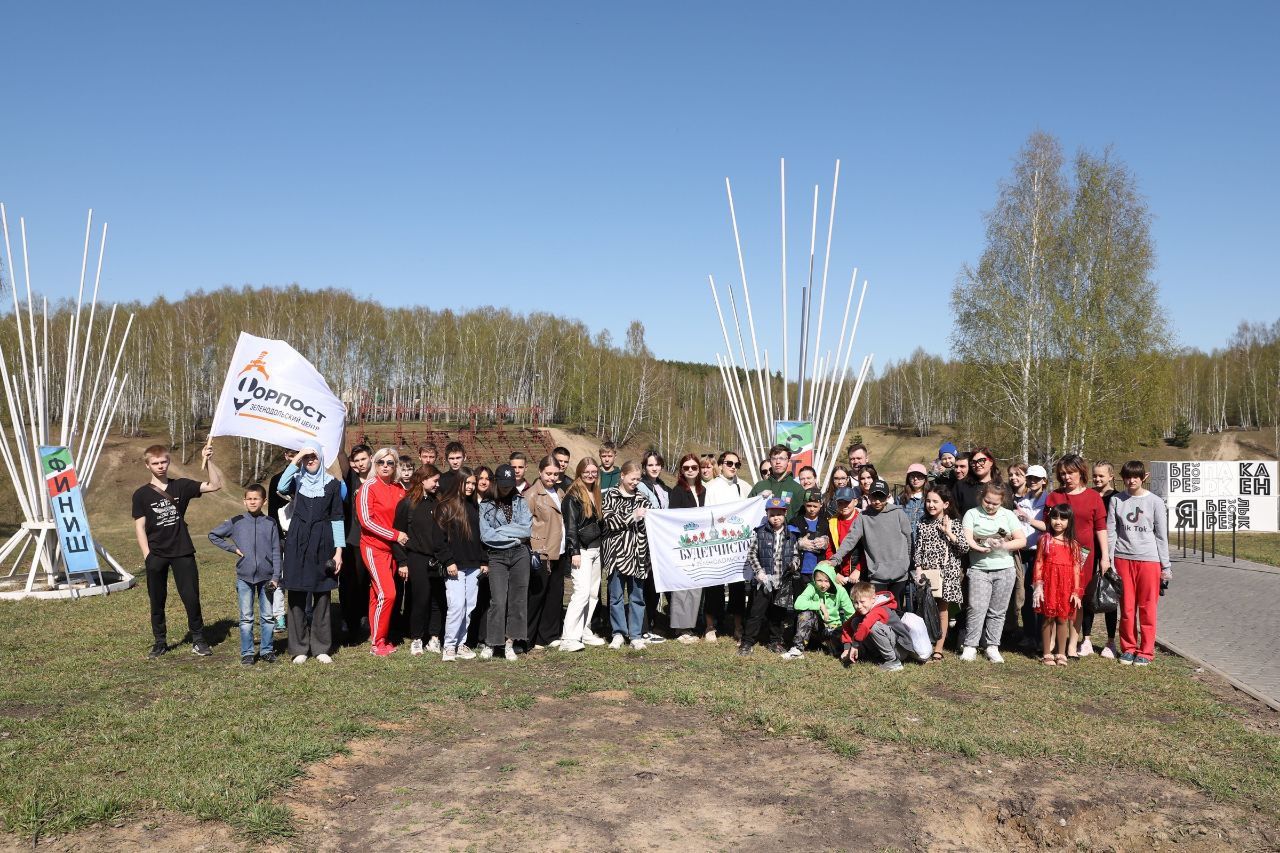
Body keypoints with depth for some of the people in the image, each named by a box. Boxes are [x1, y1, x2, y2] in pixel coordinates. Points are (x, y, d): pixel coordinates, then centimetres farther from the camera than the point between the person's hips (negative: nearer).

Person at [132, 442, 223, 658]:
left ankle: (198, 640, 10)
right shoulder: (141, 494, 1)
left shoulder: (181, 486, 3)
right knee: (157, 601, 8)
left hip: (182, 553, 0)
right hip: (156, 555, 0)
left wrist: (208, 461, -15)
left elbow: (215, 485, -4)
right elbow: (140, 527, 0)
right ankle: (160, 642, 21)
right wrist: (147, 556, -8)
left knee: (192, 597, -1)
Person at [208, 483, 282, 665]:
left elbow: (276, 551, 1)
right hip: (244, 577, 0)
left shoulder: (270, 523, 1)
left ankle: (266, 650, 18)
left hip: (266, 577, 0)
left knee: (268, 616, 7)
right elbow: (213, 535, 12)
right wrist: (233, 548, 1)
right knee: (246, 618, 4)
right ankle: (247, 653, 12)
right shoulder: (236, 522, 1)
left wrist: (276, 577, -4)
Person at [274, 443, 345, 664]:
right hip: (297, 544, 0)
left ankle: (321, 648, 12)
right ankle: (299, 648, 11)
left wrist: (338, 551, -3)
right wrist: (296, 459, -22)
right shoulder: (296, 479, 5)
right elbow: (282, 487, -20)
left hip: (322, 545, 0)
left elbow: (337, 518, 3)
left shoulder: (332, 484, 4)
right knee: (296, 596, 2)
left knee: (322, 596, 4)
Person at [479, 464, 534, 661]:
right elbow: (485, 535, -10)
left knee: (518, 599, 3)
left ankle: (509, 643, 11)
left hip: (520, 555, 3)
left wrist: (501, 529, -7)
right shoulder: (485, 505, 1)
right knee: (498, 601, -9)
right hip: (497, 556, -3)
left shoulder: (520, 502, 10)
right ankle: (490, 644, 4)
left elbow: (527, 530, -2)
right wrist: (514, 537, -6)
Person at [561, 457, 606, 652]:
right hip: (581, 550, -8)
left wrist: (603, 543, 15)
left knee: (593, 593, 9)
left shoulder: (595, 494, 15)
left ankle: (584, 632, 17)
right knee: (582, 592, -14)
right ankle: (568, 638, -13)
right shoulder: (573, 496, -9)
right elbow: (570, 526, -13)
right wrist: (574, 552, -18)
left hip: (596, 548, 8)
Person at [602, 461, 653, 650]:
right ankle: (618, 633, 12)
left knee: (637, 595, 5)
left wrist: (645, 518, -6)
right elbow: (610, 521, -9)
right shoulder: (610, 496, 4)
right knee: (616, 595, 2)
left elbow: (648, 526, 15)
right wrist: (633, 516, -12)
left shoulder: (642, 499, 13)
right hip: (617, 552, -2)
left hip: (637, 553, 3)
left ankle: (636, 634, 11)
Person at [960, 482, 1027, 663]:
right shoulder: (972, 514, 5)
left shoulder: (1008, 515, 10)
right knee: (977, 608, -10)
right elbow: (967, 539, -6)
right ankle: (970, 647, -4)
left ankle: (992, 647, 15)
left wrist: (1003, 545, -12)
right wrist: (979, 547, -23)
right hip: (979, 569, -2)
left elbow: (1022, 540, 3)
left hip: (1004, 569, 2)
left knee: (998, 611, 6)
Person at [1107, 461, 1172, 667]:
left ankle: (1146, 651, 13)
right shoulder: (1117, 500, 5)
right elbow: (1110, 532, 6)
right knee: (1127, 607, 7)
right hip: (1123, 558, 2)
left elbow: (1162, 535, 3)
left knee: (1147, 607, 3)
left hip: (1149, 559, -2)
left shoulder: (1155, 502, 0)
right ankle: (1128, 648, 19)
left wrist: (1165, 566, 2)